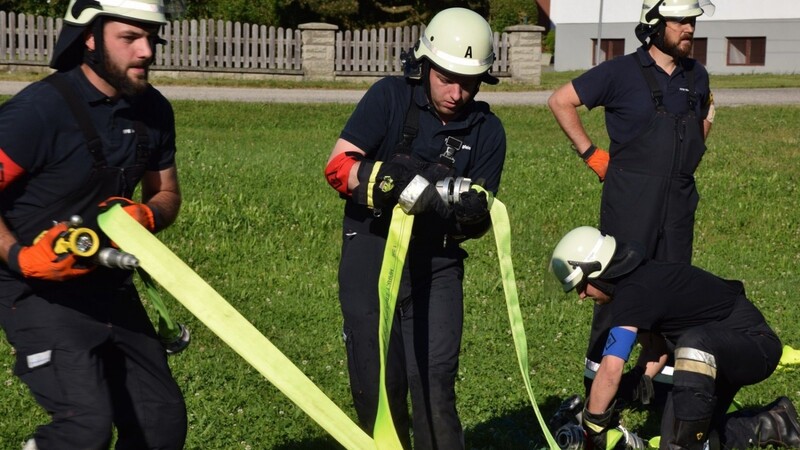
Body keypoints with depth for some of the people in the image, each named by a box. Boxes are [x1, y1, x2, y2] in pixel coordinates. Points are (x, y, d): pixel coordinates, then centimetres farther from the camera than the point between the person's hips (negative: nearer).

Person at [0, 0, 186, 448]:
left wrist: (144, 216, -6)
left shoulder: (153, 110, 3)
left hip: (109, 287, 7)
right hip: (39, 289, -7)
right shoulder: (40, 109, -20)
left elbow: (167, 193, 15)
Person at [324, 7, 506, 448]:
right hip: (371, 254, -1)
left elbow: (480, 217, 4)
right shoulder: (390, 97, -5)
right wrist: (394, 180, -32)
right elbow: (338, 166, -14)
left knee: (434, 379, -8)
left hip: (436, 263, 1)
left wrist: (472, 214, -21)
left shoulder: (487, 130, 3)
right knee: (378, 384, 4)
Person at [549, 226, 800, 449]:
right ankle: (773, 424, 22)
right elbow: (658, 342, 21)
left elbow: (611, 371, -30)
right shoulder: (642, 277, 6)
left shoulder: (632, 294, -24)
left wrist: (592, 425, -20)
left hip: (756, 347, -10)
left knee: (694, 343, -41)